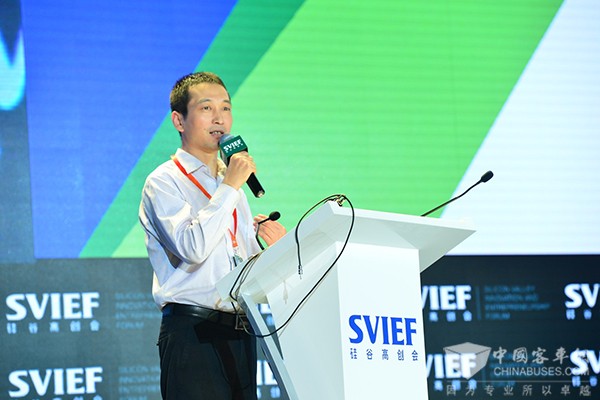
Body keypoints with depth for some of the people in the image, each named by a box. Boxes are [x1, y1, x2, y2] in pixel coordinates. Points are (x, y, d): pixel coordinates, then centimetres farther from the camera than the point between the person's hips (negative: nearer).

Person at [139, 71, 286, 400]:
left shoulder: (230, 182, 21)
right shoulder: (164, 182, -2)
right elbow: (192, 248, -20)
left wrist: (272, 248, 5)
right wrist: (230, 186, -14)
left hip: (239, 332, 7)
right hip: (192, 332, -7)